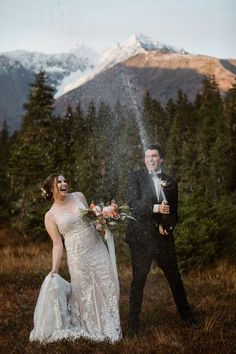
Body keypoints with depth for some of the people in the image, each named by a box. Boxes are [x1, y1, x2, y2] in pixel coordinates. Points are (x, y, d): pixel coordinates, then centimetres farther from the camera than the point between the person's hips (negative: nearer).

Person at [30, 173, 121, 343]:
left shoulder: (79, 196, 5)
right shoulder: (51, 216, -5)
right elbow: (58, 244, -6)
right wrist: (55, 269, -15)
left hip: (98, 249, 4)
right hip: (78, 257, -4)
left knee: (107, 287, 4)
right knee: (86, 292, 3)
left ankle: (109, 328, 20)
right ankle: (91, 329, 23)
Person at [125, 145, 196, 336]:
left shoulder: (170, 182, 11)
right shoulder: (136, 176, 3)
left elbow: (174, 212, 15)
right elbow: (133, 203, -10)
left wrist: (167, 226, -4)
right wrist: (155, 208, -24)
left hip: (163, 236, 3)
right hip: (141, 236, -2)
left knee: (174, 277, 11)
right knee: (138, 279, 1)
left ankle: (186, 314, 28)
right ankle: (134, 322, 11)